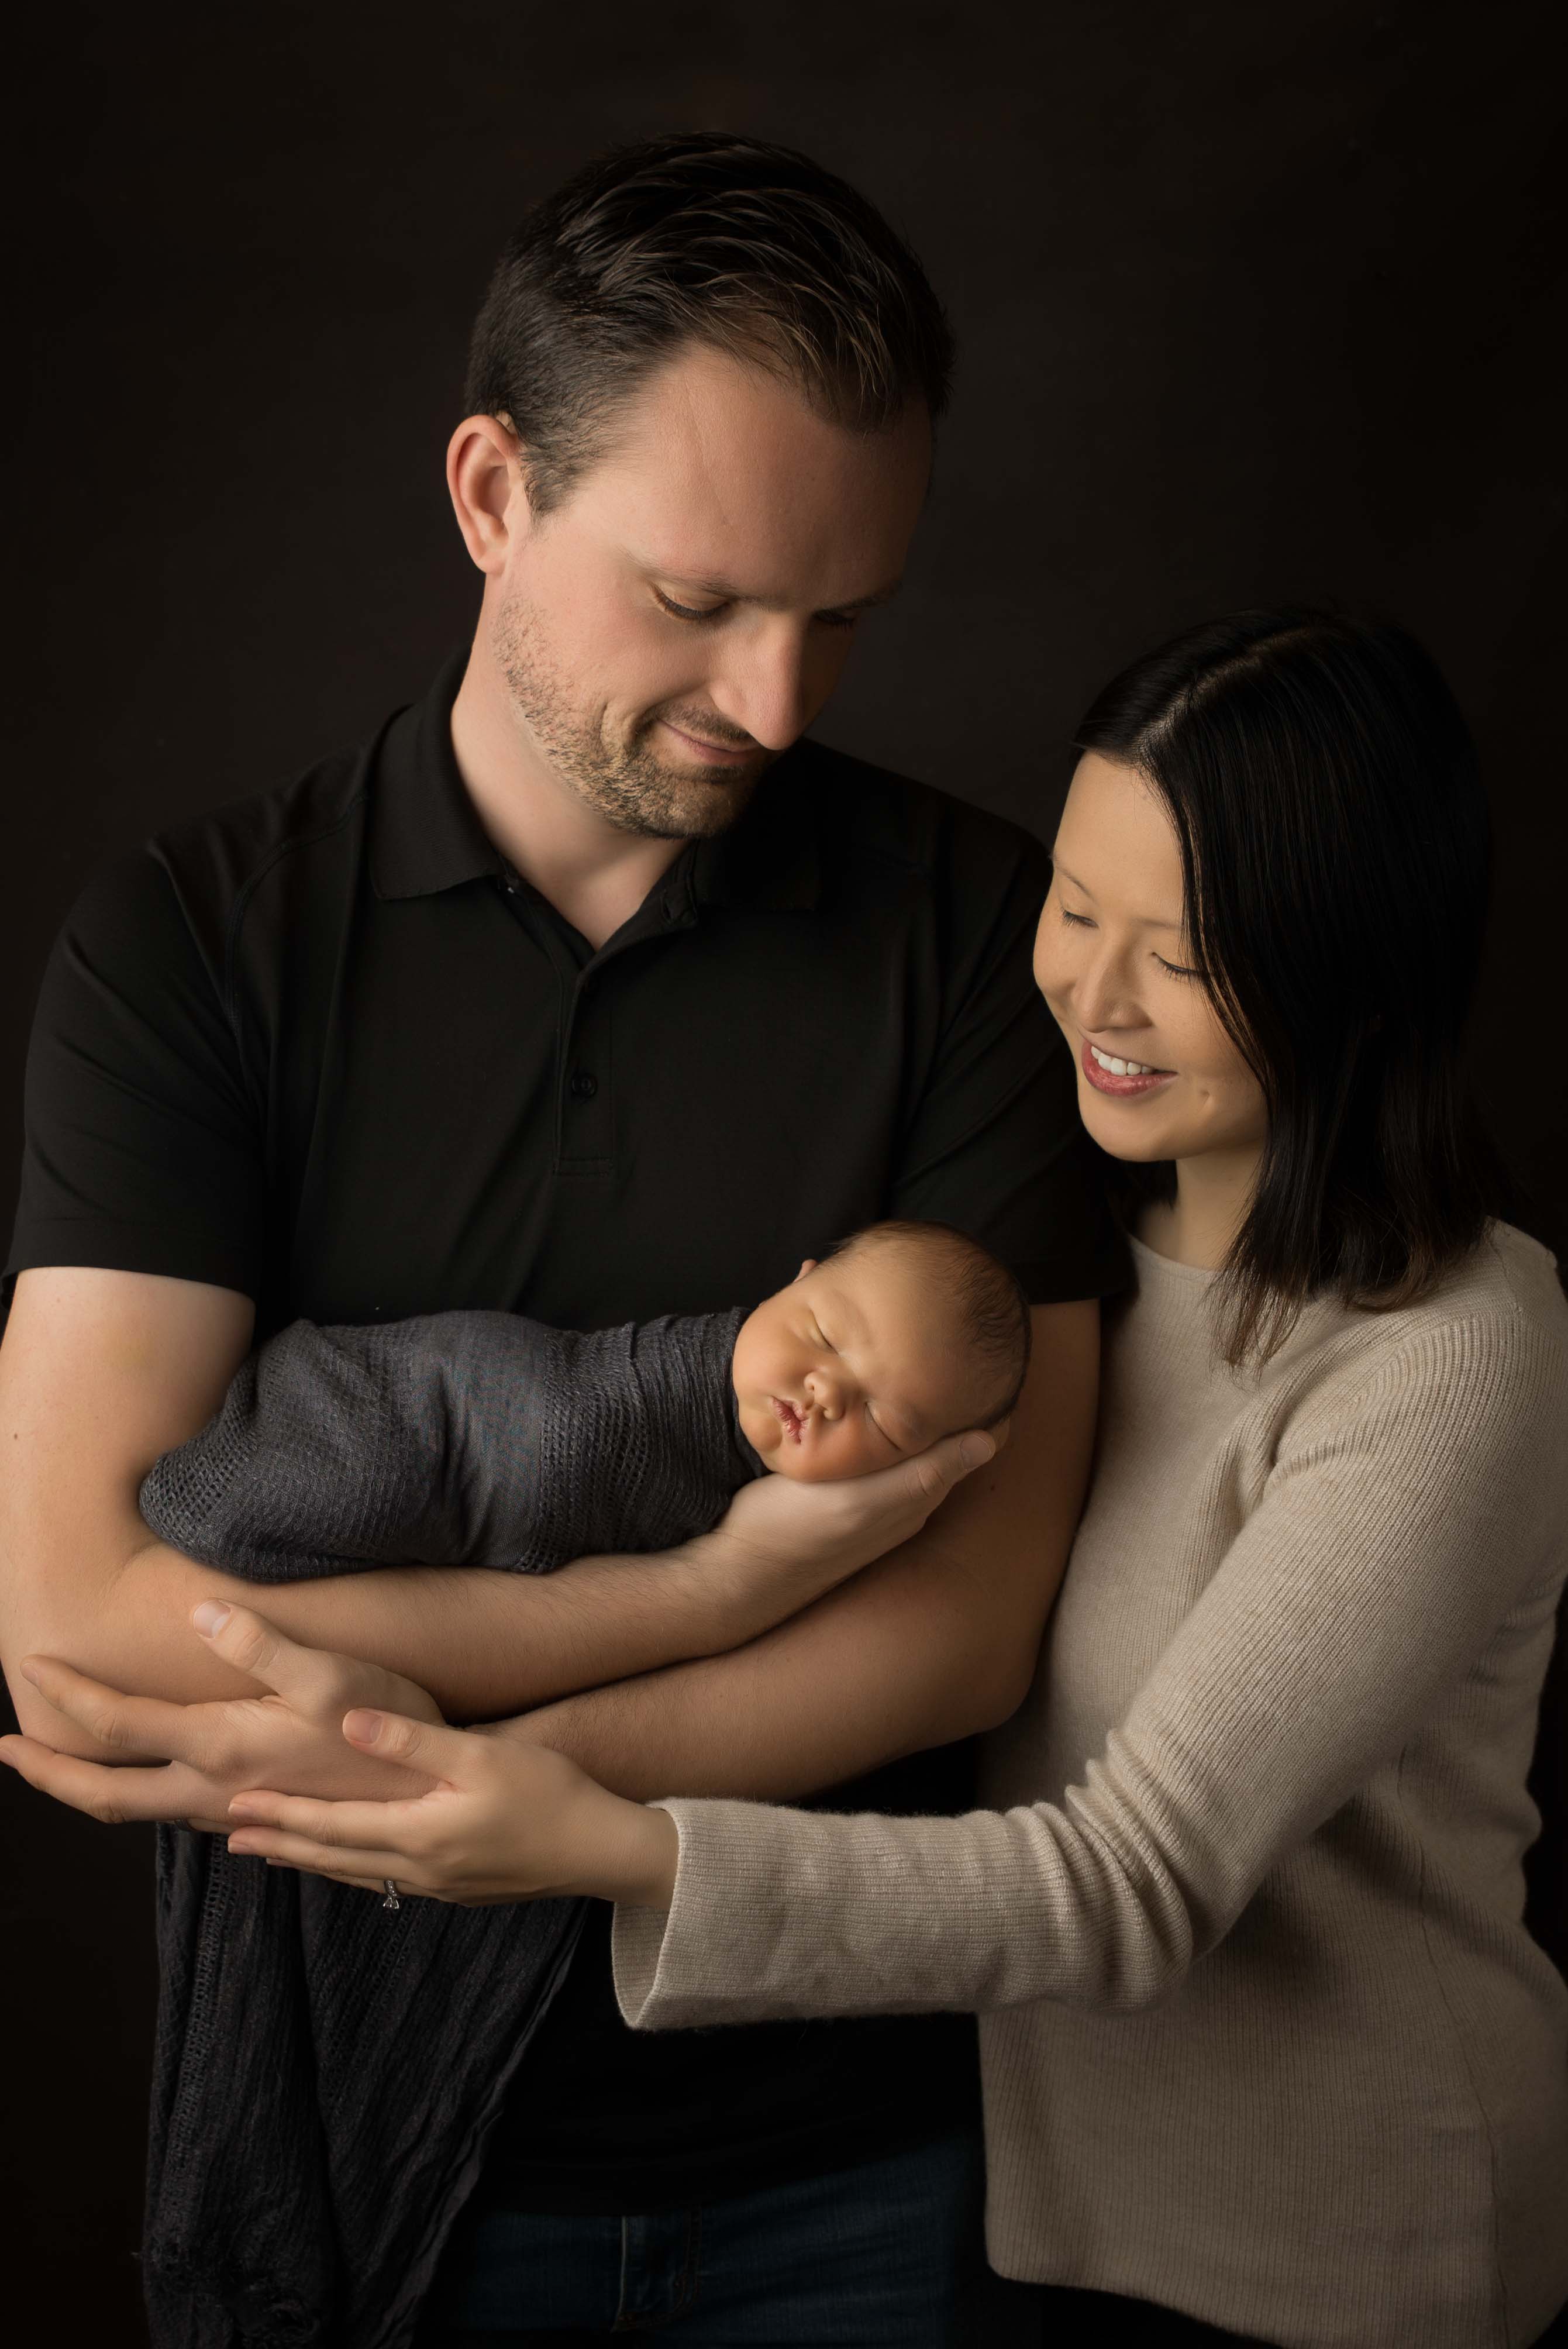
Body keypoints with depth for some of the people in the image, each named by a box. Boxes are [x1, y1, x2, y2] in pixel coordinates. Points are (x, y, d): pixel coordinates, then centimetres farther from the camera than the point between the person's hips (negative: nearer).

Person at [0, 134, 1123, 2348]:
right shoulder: (190, 940, -11)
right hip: (359, 2124, 0)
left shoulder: (981, 922, -9)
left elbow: (969, 1622, -14)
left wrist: (424, 1768, -21)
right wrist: (724, 1586, -21)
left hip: (854, 2151, 1)